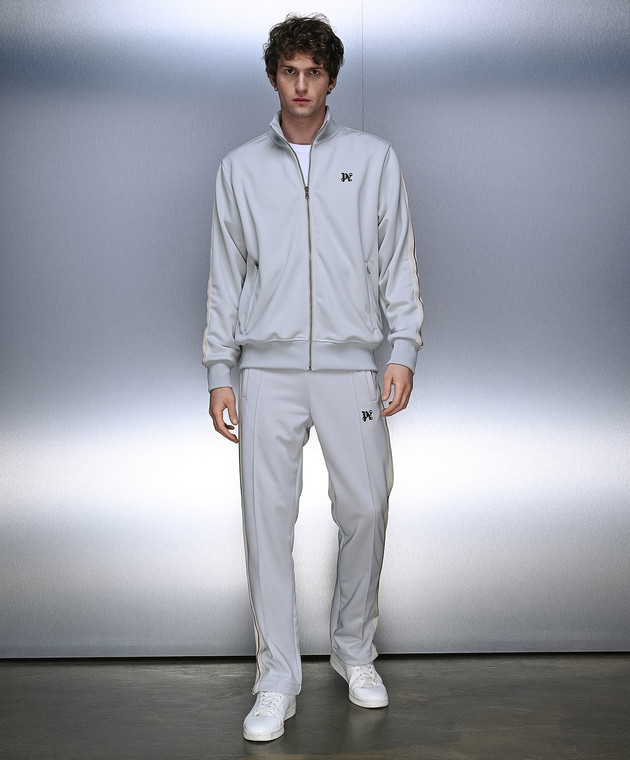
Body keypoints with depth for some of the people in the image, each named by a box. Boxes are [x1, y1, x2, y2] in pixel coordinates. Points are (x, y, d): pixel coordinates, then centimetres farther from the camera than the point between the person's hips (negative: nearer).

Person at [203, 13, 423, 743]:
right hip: (267, 368, 1)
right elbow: (225, 275, 10)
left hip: (350, 363, 0)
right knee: (267, 517, -1)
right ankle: (277, 679, 11)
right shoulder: (240, 168, 10)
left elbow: (398, 260, 7)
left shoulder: (373, 159, 9)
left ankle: (354, 647, 26)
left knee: (364, 507, 2)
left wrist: (403, 348, -4)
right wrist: (219, 372, 4)